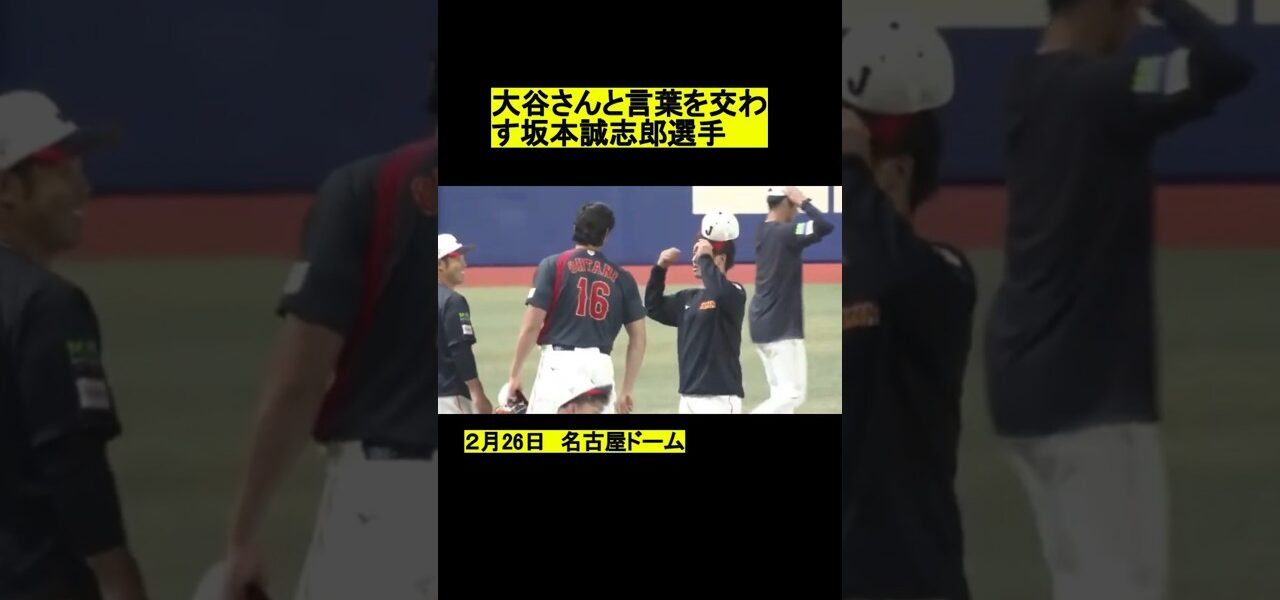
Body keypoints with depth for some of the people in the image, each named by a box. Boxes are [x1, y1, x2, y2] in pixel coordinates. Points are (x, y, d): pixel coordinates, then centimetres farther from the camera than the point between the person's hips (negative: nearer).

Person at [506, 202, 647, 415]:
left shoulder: (553, 266, 1)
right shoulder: (621, 277, 11)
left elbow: (531, 326, -4)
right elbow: (638, 339, 10)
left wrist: (514, 375, 3)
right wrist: (627, 390, 16)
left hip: (559, 363, -3)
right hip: (601, 366, 3)